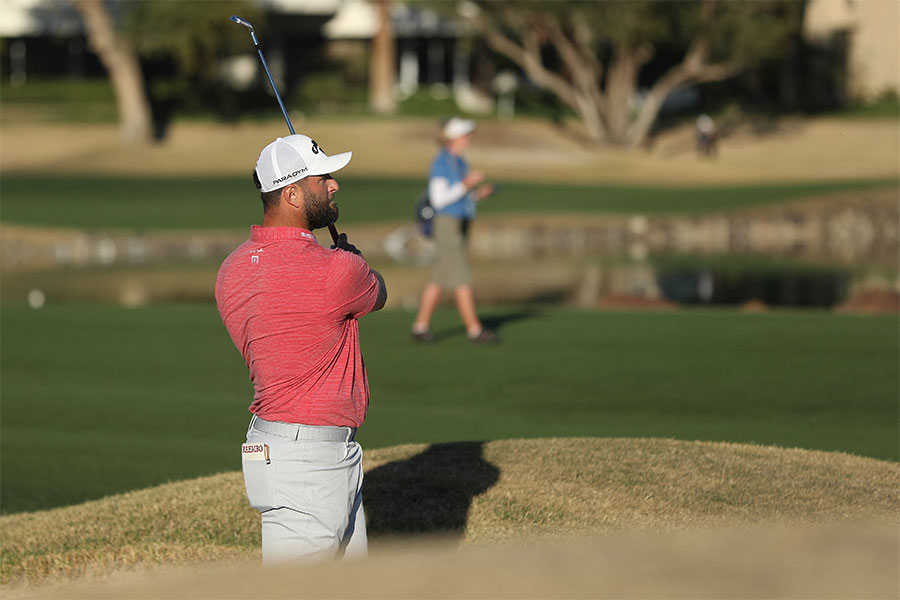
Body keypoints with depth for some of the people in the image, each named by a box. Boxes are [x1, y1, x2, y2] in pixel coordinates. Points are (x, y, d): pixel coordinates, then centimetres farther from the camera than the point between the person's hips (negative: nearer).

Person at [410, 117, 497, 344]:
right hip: (447, 224, -10)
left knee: (440, 279, 10)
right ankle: (474, 329, -10)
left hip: (461, 225, 10)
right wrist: (465, 185, -25)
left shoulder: (459, 162, 16)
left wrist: (479, 194, 5)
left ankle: (421, 326, 14)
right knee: (462, 279, -10)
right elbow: (439, 200, -18)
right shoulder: (441, 163, -13)